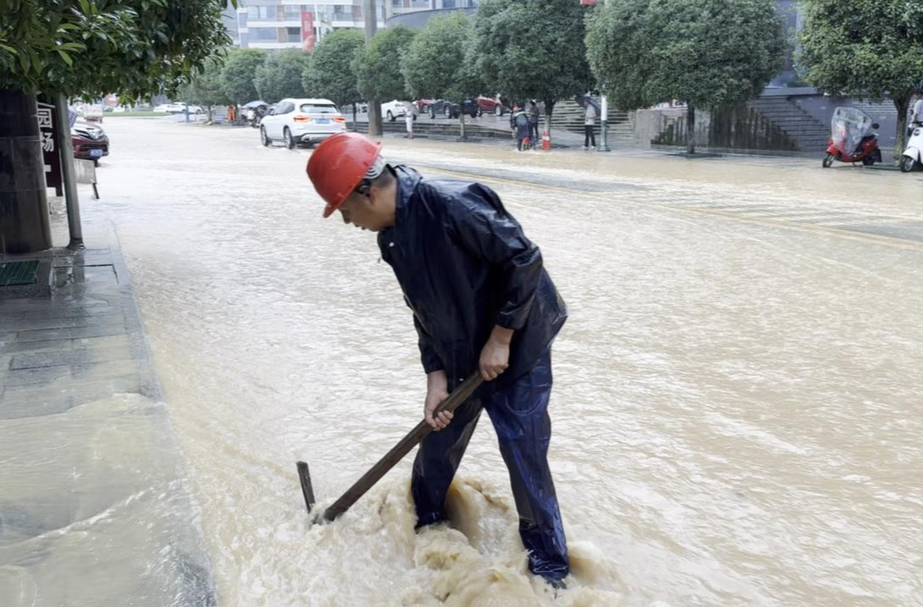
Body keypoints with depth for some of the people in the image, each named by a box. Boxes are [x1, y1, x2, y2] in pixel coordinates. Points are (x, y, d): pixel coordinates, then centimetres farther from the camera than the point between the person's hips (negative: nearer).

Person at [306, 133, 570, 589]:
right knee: (436, 445, 16)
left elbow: (524, 260, -26)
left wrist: (500, 338, -20)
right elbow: (424, 311, 4)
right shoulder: (391, 234, -2)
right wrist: (436, 378, -3)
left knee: (524, 457, -1)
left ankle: (549, 565, 20)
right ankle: (423, 526, 42)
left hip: (516, 349, -7)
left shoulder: (451, 205, -29)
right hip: (460, 356, 8)